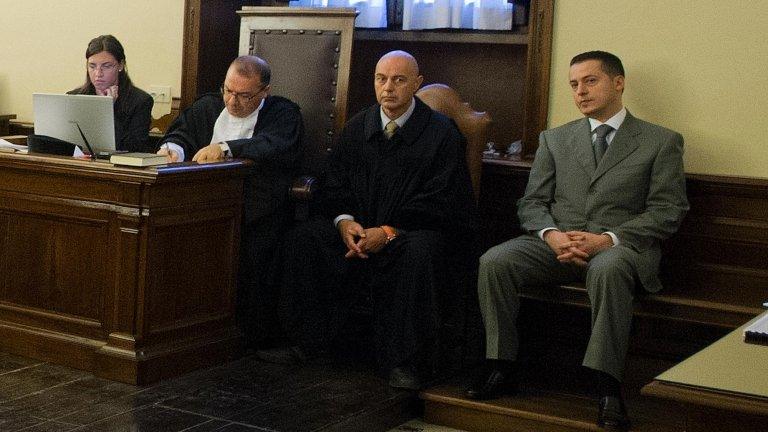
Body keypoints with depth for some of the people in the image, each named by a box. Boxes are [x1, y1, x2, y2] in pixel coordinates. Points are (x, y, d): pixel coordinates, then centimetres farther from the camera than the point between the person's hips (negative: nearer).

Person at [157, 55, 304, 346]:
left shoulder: (284, 114, 7)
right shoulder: (207, 107, 23)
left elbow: (276, 147, -13)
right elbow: (180, 134, 18)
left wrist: (225, 147, -24)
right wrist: (172, 148, -7)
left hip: (257, 214, -4)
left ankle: (249, 339, -14)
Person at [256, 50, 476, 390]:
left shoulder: (441, 133, -6)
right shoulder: (356, 128, 10)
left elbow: (441, 202, -12)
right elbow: (333, 185, 10)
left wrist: (389, 232, -22)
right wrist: (344, 221, -13)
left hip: (416, 231, -4)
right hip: (359, 228, 5)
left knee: (419, 252, -38)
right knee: (303, 239, -16)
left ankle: (404, 362, -28)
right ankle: (308, 344, -10)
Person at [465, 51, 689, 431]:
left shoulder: (661, 142, 8)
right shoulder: (555, 139, 19)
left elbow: (668, 212, 0)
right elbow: (532, 202, 13)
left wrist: (608, 239, -15)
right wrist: (551, 235, -10)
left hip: (621, 246, -3)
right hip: (557, 243, 3)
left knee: (609, 269, -40)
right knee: (494, 261, -25)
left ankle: (606, 386, -36)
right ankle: (500, 369, -16)